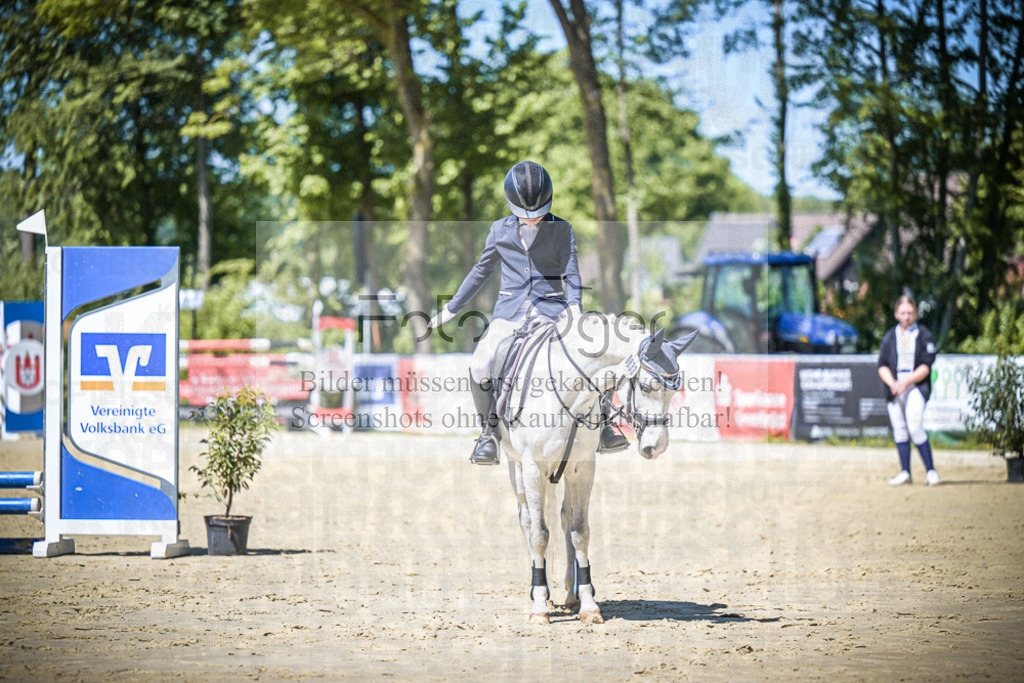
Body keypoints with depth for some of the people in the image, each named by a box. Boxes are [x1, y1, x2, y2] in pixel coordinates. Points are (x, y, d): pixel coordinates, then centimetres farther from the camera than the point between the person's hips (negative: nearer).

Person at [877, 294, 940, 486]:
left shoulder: (924, 335, 5)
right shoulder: (889, 337, 15)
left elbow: (925, 367, -4)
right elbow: (882, 366, 8)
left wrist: (907, 382, -16)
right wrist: (892, 382, -11)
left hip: (916, 387, -4)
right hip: (894, 389, 4)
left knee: (914, 427, -18)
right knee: (899, 430, 3)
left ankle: (930, 470, -11)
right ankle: (905, 472, 10)